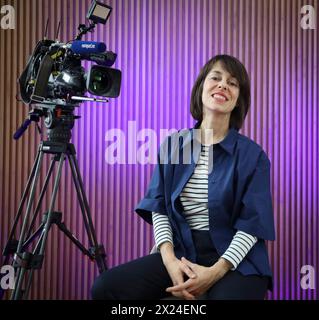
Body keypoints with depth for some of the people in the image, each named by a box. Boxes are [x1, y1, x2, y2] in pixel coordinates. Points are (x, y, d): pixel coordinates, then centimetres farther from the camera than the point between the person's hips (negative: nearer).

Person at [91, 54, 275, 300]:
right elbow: (159, 208, 5)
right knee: (106, 287, -14)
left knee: (229, 295, -37)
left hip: (236, 260, -3)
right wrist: (170, 260, -12)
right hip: (182, 253, 3)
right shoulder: (172, 146, 7)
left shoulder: (253, 155, -1)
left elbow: (252, 224, -6)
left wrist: (215, 272, -19)